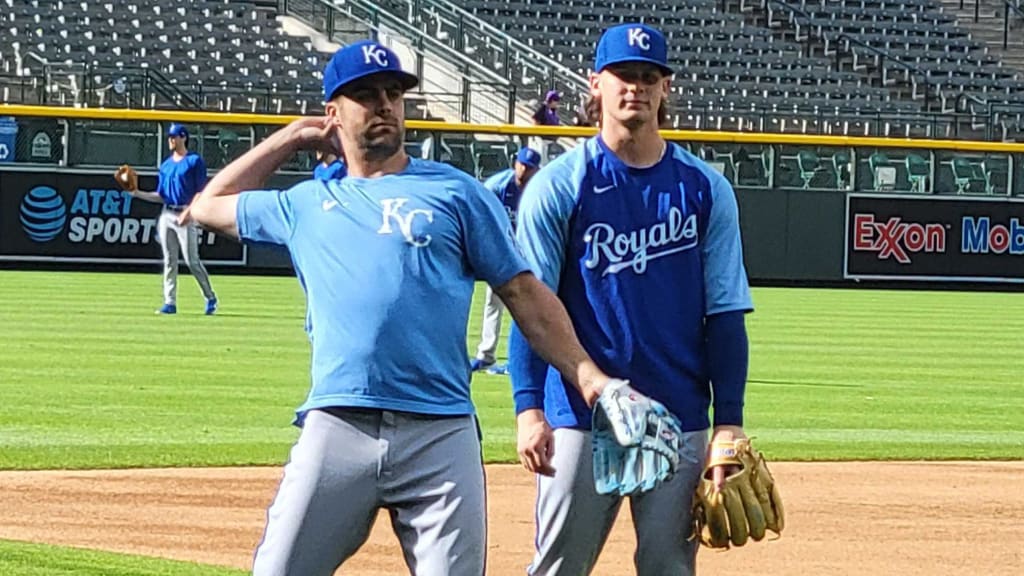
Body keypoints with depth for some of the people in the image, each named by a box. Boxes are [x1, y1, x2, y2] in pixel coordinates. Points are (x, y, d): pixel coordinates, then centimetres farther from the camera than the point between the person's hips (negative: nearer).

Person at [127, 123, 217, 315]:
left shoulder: (195, 161, -2)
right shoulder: (166, 165, 17)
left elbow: (201, 192, -7)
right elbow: (161, 196, 16)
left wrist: (188, 211, -19)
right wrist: (138, 193, 3)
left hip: (186, 215, -6)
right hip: (167, 215, 6)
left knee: (191, 260, -9)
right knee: (169, 261, 4)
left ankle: (210, 298, 5)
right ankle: (170, 302, 5)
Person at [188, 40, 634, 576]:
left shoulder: (455, 192, 11)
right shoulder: (307, 205, 19)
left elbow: (525, 294, 8)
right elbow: (209, 205, 32)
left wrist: (588, 377, -4)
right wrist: (296, 135, 28)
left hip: (441, 434, -1)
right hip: (335, 431, 1)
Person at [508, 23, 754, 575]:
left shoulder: (706, 190, 6)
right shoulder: (557, 186, 0)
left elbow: (725, 315, 5)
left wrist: (729, 422, -1)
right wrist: (529, 407, -14)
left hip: (681, 423, 2)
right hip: (581, 416, -2)